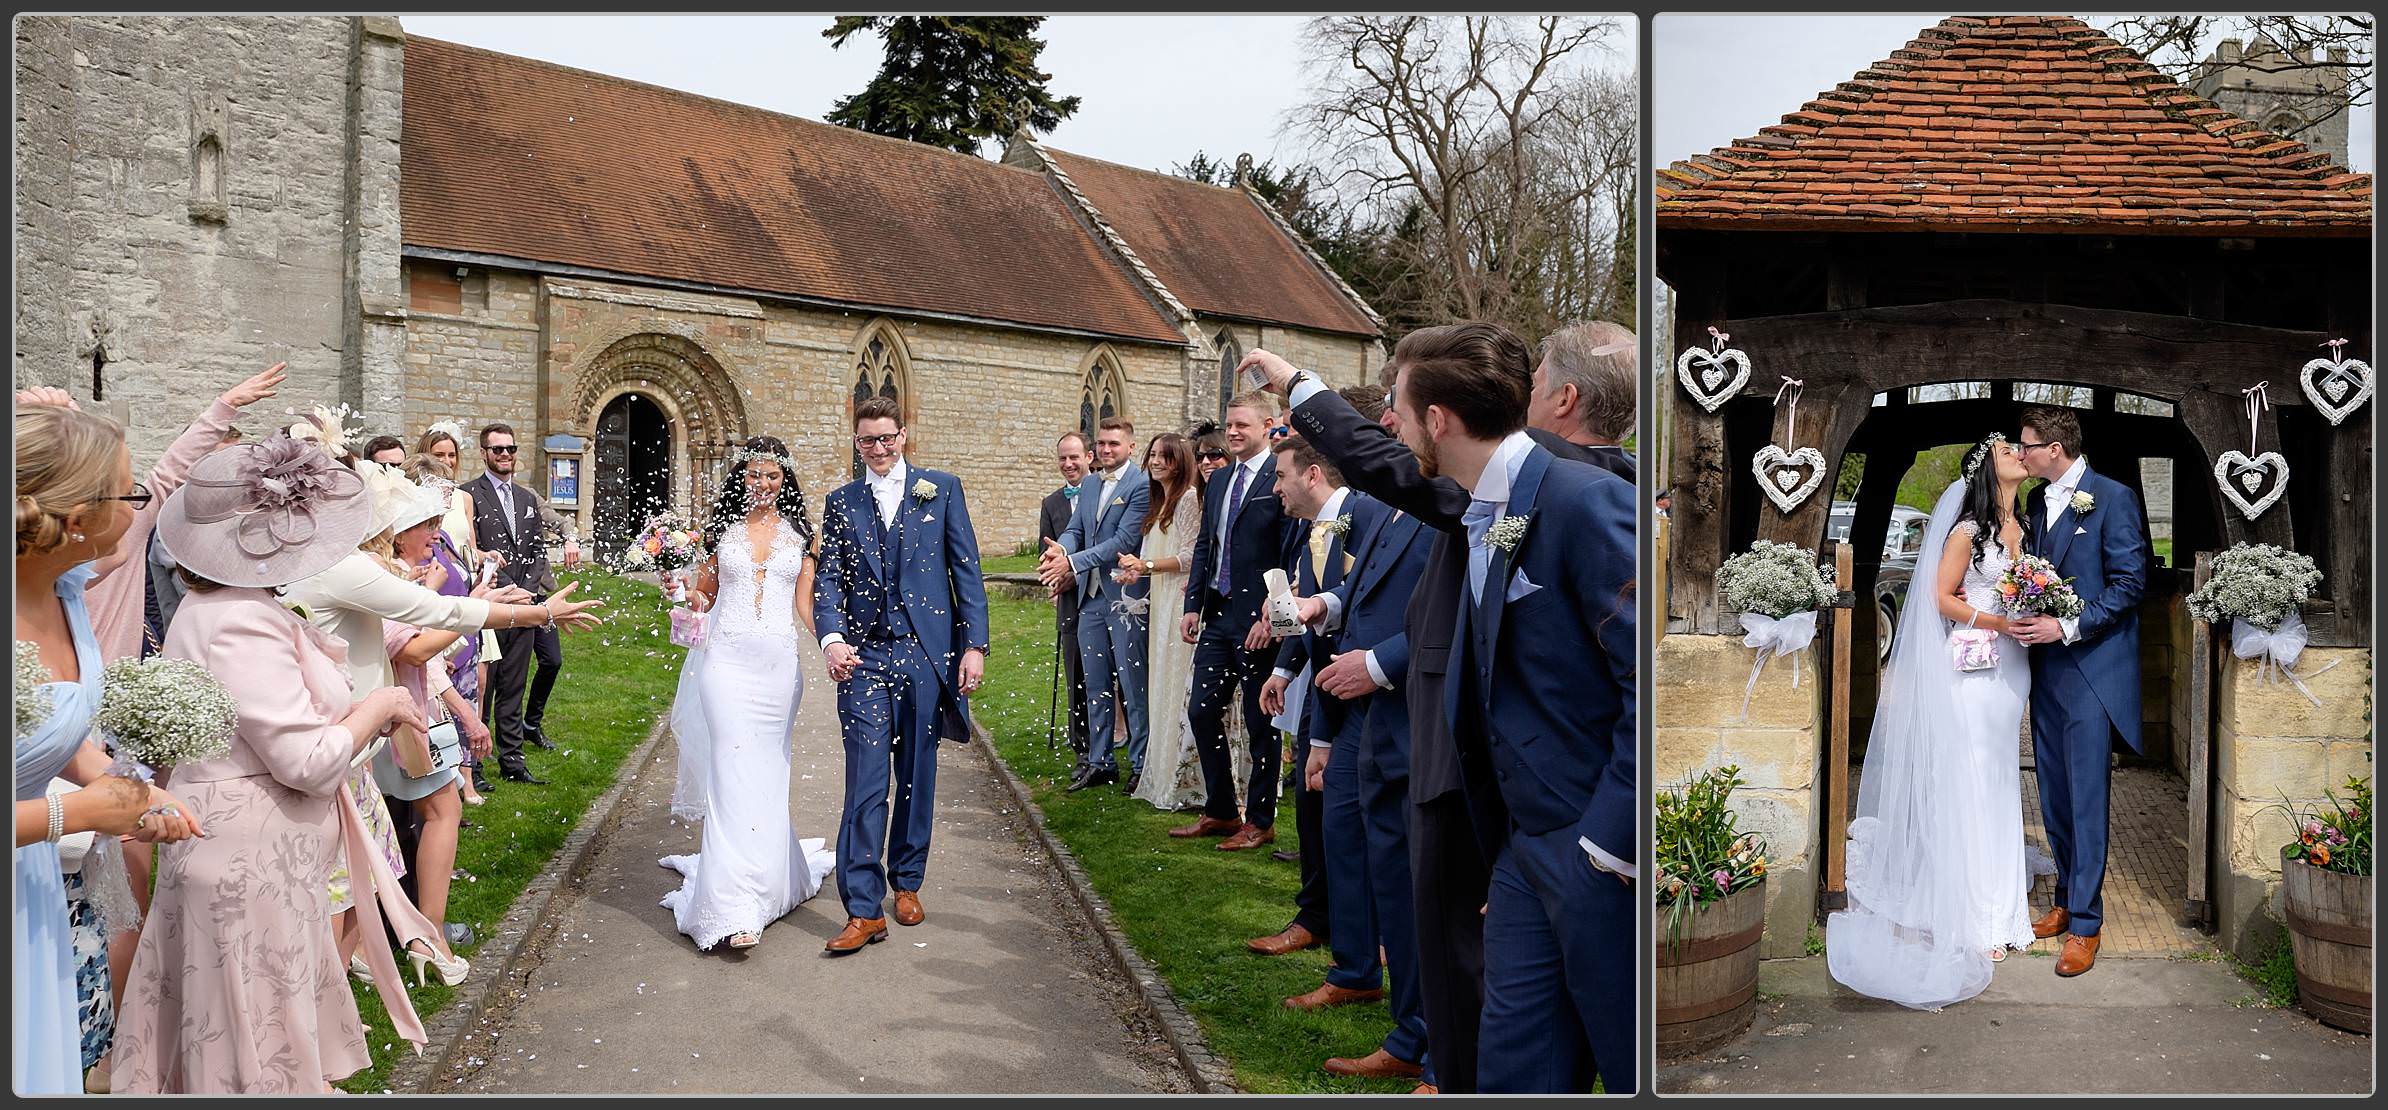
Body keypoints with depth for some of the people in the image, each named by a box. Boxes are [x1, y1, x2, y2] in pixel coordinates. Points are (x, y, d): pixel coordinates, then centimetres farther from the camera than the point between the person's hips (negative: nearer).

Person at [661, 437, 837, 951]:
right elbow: (703, 596, 14)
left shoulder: (800, 533, 8)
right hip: (727, 660, -1)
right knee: (734, 774, -9)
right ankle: (736, 908, -11)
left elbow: (805, 605, 5)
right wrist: (681, 594, -9)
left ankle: (764, 878, 28)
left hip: (778, 664, 1)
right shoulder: (722, 528, 7)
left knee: (766, 774, 10)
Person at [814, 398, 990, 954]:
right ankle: (864, 909, -3)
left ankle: (907, 881, 27)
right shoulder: (841, 502, 11)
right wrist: (832, 638, -14)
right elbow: (828, 578, 5)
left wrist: (974, 644, -5)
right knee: (866, 782, -5)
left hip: (927, 654, 0)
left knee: (917, 776, 10)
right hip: (865, 658, 0)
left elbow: (967, 569, 3)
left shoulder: (942, 488, 6)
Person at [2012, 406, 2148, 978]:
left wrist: (2067, 628, -19)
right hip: (2046, 669, 7)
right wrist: (2028, 617, 2)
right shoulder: (2038, 503, 13)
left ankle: (2085, 925, 5)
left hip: (2092, 669, -7)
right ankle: (2068, 902, 27)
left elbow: (2129, 582, -13)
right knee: (2054, 800, 13)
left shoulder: (2114, 498, -9)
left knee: (2086, 801, -3)